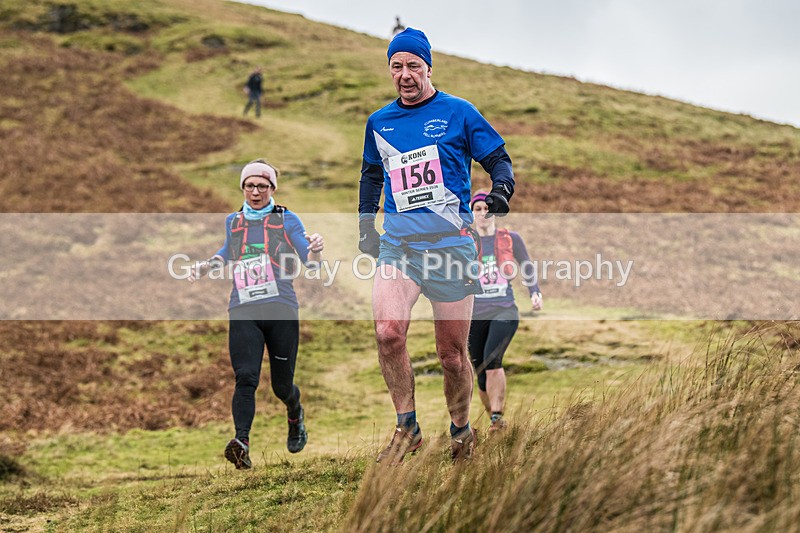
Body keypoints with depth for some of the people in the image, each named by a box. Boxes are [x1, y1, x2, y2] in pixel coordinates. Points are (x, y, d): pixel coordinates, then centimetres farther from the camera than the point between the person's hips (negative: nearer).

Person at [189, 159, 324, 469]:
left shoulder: (286, 220, 6)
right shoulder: (233, 222, 15)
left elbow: (311, 263, -1)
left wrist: (315, 250, -24)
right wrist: (207, 266, 16)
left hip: (281, 310, -1)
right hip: (243, 313, 2)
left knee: (282, 385, 5)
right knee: (245, 377, -19)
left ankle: (295, 416, 40)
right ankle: (241, 443, -30)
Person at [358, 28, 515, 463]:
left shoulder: (458, 113, 3)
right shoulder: (379, 123, 14)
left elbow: (498, 158, 6)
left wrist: (500, 191, -15)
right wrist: (365, 223, 21)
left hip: (451, 246, -2)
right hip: (397, 247, 2)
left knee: (452, 353, 2)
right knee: (387, 333, -22)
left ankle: (460, 432, 26)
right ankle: (406, 428, -8)